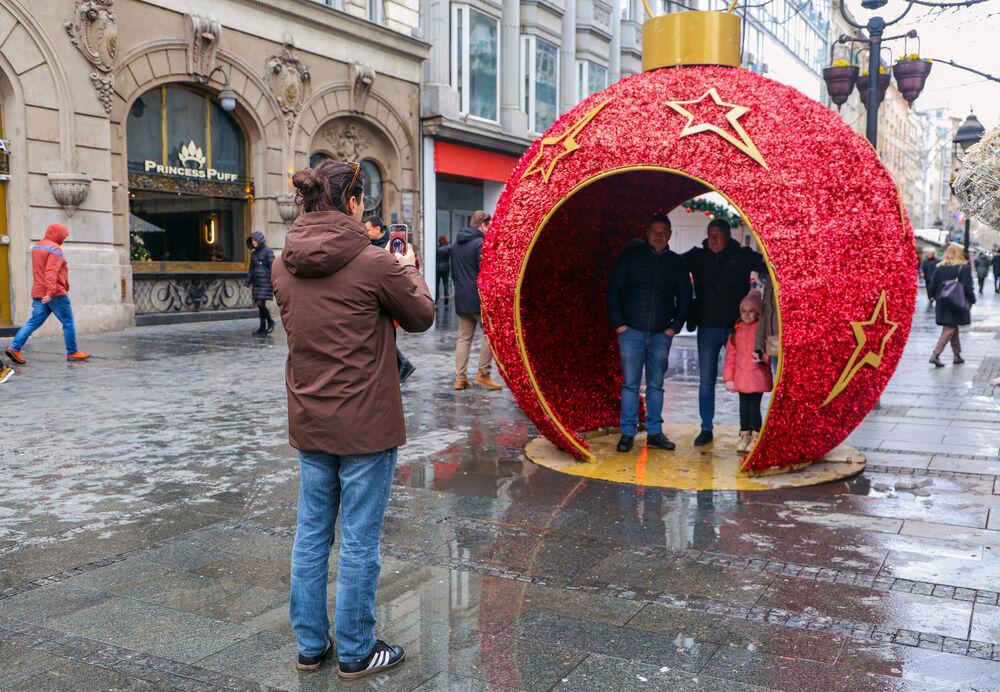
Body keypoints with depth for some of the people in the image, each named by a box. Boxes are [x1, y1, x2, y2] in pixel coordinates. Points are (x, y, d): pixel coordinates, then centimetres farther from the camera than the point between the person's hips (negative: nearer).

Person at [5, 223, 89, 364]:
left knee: (33, 321, 5)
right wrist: (50, 292, -30)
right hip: (56, 294, -8)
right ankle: (72, 352, 8)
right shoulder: (55, 249, -11)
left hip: (39, 293, 8)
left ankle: (14, 347, -6)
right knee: (68, 322, 3)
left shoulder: (36, 247, 17)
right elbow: (51, 272, -23)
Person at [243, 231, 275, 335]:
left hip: (265, 282, -7)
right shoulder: (254, 253, 14)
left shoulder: (268, 251, -6)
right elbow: (251, 269, 18)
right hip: (256, 282, 7)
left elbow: (272, 267, -12)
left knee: (260, 304, -14)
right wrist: (247, 282, 12)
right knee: (259, 305, 5)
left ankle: (270, 322, 5)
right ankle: (262, 327, 10)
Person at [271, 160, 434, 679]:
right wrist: (408, 271, 16)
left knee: (311, 535, 16)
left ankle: (310, 645, 28)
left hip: (309, 422, 6)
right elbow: (422, 316, -3)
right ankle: (356, 652, 19)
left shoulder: (284, 266, 1)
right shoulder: (373, 265, -16)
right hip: (365, 425, -6)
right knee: (359, 541, 6)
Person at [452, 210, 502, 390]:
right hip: (479, 299, -8)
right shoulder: (481, 243, -11)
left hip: (461, 300, 8)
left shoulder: (457, 244, 15)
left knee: (464, 337, 10)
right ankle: (483, 374, 2)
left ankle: (460, 378, 8)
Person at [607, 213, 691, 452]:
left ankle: (655, 432, 15)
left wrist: (675, 327, 3)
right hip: (631, 331, -2)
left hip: (661, 334, 2)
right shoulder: (630, 256, 1)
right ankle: (628, 433, 5)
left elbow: (684, 297, 13)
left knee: (656, 384, 7)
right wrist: (618, 323, -6)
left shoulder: (677, 263, 8)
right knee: (630, 383, -2)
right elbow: (613, 288, 0)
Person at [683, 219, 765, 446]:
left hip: (737, 327, -1)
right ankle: (706, 429, 14)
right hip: (707, 328, 1)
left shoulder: (742, 255, -1)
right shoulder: (697, 256, 5)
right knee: (706, 380, 4)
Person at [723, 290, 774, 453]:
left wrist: (764, 357, -25)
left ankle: (756, 437, 12)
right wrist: (728, 377, 5)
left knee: (754, 406, -2)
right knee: (743, 406, 11)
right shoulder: (737, 330, 7)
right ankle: (744, 435, 23)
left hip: (758, 376, -4)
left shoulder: (763, 329, -4)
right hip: (741, 376, 4)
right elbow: (730, 355, 9)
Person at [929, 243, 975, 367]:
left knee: (953, 329, 17)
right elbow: (968, 288, -12)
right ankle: (936, 355, -13)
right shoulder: (964, 268, -9)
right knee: (950, 330, -3)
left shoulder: (939, 268, 2)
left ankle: (957, 355, 23)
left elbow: (933, 288, 3)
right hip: (957, 305, -5)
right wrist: (972, 299, 3)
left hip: (942, 305, 5)